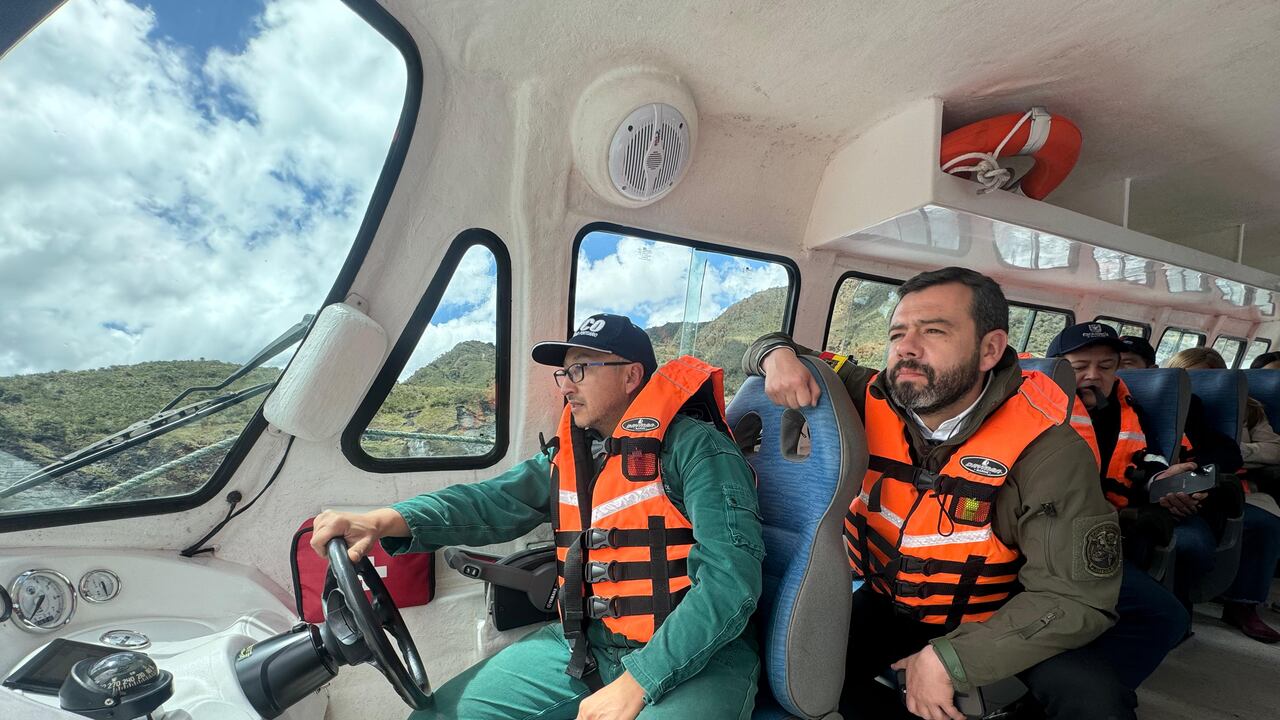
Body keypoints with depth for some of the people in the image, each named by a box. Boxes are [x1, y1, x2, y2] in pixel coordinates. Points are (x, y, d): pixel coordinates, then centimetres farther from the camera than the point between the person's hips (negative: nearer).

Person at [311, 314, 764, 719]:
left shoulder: (695, 447, -14)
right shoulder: (569, 456, 8)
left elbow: (731, 578, -21)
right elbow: (493, 502, 0)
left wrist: (636, 683, -22)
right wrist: (383, 522, -16)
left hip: (698, 655, -5)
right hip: (587, 644, 6)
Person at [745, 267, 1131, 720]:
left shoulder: (1046, 449, -24)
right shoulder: (870, 402, -15)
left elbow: (1077, 595, -24)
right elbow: (772, 350, -3)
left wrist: (949, 658, -28)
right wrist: (779, 356, -28)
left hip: (996, 620, -2)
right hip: (887, 604, 2)